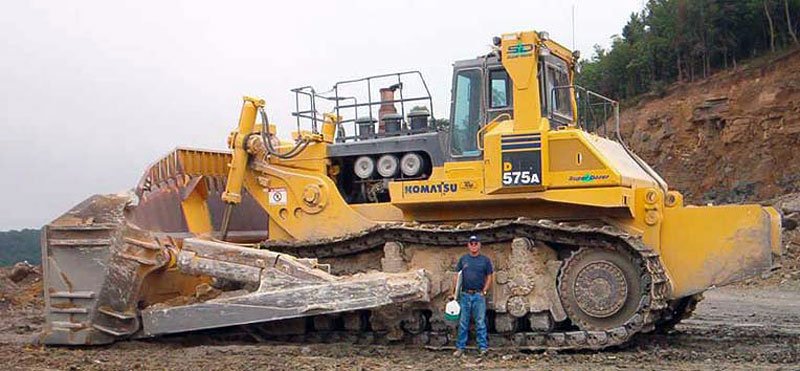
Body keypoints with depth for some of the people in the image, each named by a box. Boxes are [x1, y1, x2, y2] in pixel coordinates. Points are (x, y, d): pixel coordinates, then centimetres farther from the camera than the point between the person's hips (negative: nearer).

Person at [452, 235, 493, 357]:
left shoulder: (485, 260, 5)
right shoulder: (463, 259, 9)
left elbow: (489, 277, 6)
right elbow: (457, 277, 11)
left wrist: (484, 291, -5)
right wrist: (454, 292, 4)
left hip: (479, 295, -2)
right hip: (465, 295, 2)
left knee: (480, 323, -1)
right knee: (463, 323, 5)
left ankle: (483, 347, 3)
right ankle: (460, 348, 10)